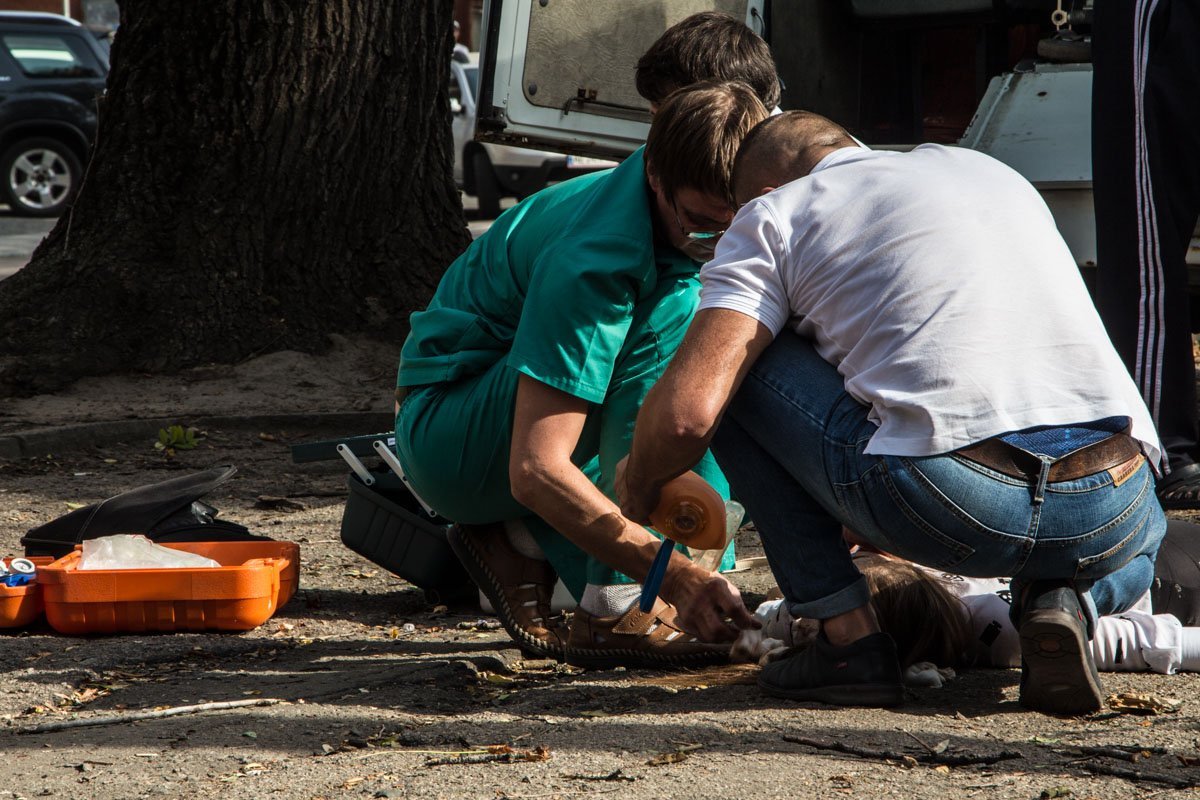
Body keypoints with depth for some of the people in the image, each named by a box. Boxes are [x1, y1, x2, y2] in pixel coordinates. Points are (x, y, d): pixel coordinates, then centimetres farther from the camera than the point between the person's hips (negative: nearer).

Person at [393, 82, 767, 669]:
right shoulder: (591, 261, -32)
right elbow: (536, 470, -37)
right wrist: (677, 575, -43)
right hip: (442, 436, -8)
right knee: (675, 312, -30)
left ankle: (521, 538, -1)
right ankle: (613, 611, -28)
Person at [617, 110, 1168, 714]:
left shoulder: (772, 213, 13)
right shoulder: (995, 172, 30)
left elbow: (688, 412, 0)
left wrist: (637, 486, 23)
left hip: (949, 505, -5)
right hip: (1113, 520, 6)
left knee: (737, 357, 16)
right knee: (1137, 547, 43)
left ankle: (849, 638, 11)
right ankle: (1063, 600, 7)